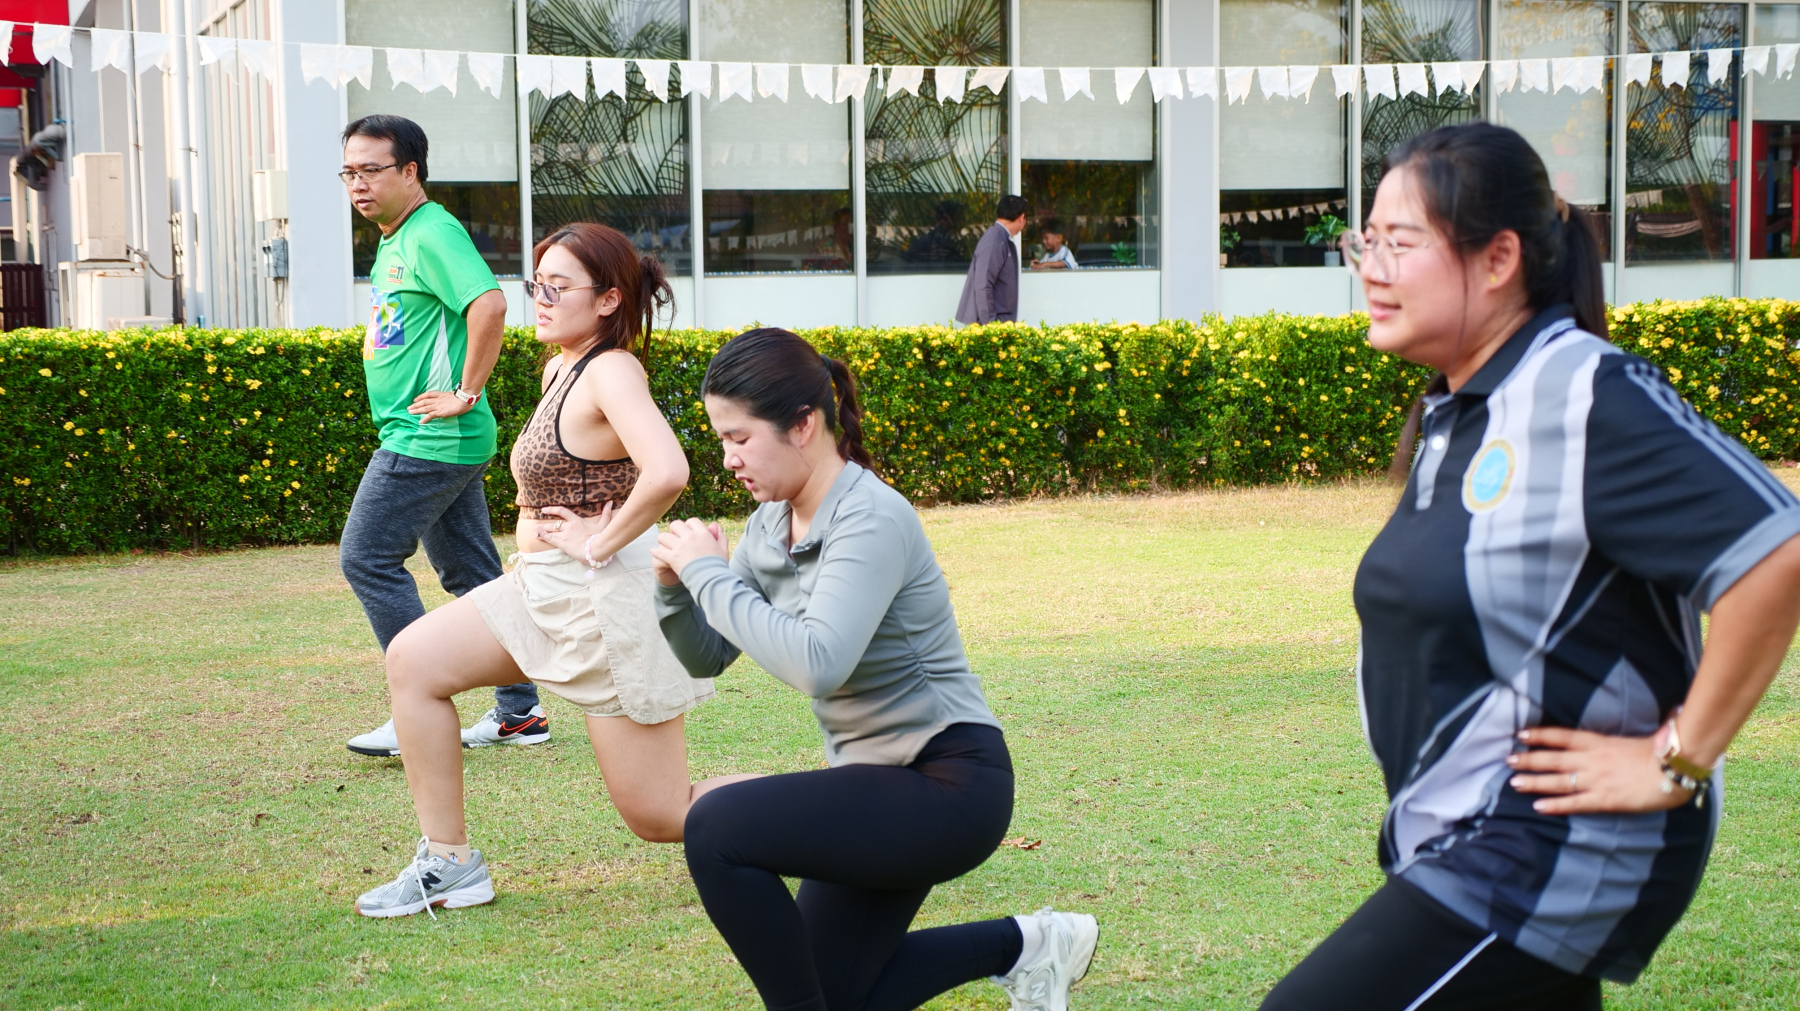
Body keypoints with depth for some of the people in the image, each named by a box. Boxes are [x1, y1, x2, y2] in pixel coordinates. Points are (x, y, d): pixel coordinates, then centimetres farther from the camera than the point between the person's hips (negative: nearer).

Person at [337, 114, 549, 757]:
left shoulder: (432, 234, -15)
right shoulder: (393, 242, 17)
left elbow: (489, 305, -29)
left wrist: (465, 395, -24)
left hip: (427, 440, -10)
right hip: (442, 443, 10)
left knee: (367, 559, -6)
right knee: (472, 572, 12)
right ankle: (519, 712, 17)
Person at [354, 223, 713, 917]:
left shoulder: (610, 370, -17)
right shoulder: (562, 368, 11)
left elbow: (667, 473, -35)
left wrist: (598, 543, -22)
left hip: (607, 598, -9)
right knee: (414, 660, 4)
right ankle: (450, 865, 9)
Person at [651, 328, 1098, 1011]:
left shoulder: (871, 519, -21)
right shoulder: (771, 524, 4)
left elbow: (817, 665, -35)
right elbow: (706, 658, 9)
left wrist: (712, 575, -27)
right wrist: (676, 588, -10)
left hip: (949, 785, -10)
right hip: (879, 786, 10)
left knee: (717, 825, -25)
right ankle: (1023, 947, 30)